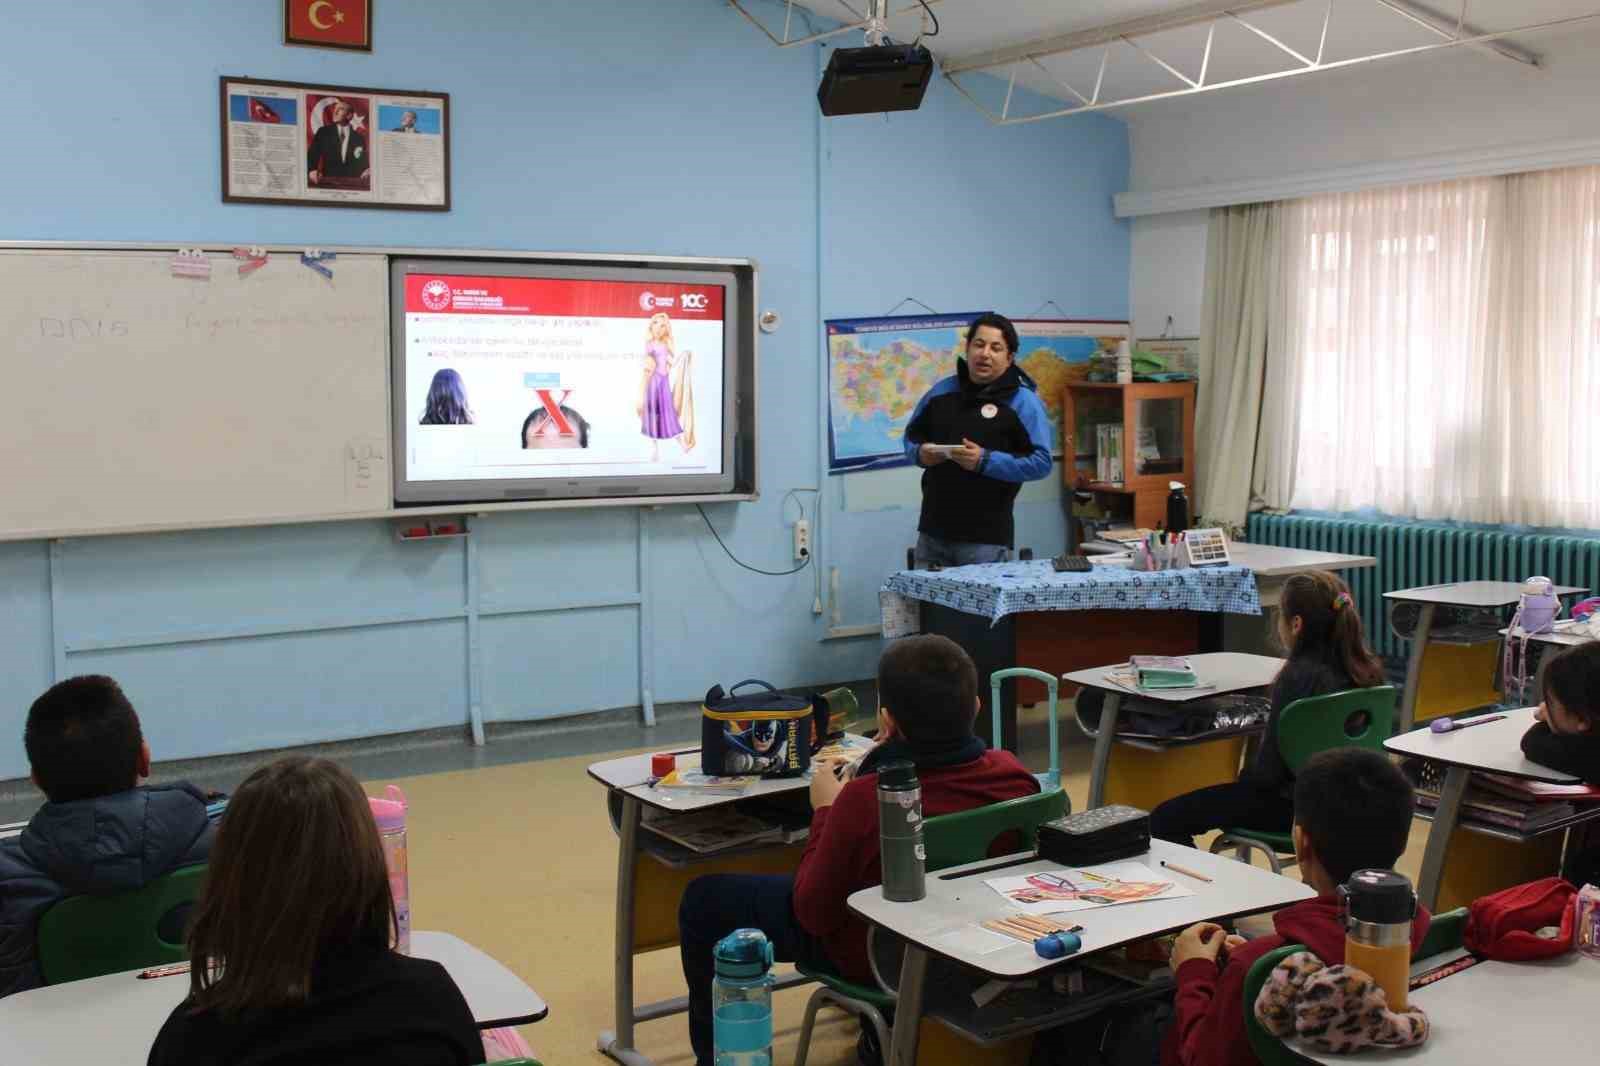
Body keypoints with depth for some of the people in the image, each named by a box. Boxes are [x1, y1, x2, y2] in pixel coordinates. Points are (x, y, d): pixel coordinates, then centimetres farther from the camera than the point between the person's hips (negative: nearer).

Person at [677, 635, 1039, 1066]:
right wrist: (897, 757, 1)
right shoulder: (1014, 774, -21)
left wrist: (825, 811, -11)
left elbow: (812, 913, -20)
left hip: (874, 951, -6)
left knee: (703, 900, 9)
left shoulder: (866, 800, -36)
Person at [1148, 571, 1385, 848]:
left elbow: (1270, 769, -21)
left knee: (1163, 820, -5)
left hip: (1293, 804, -9)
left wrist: (1245, 776, 0)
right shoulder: (1367, 668, -2)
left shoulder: (1298, 676, -24)